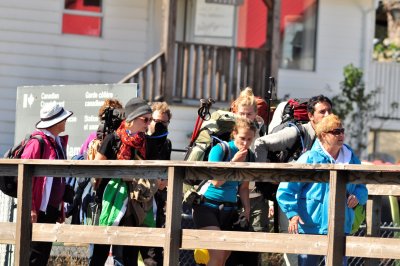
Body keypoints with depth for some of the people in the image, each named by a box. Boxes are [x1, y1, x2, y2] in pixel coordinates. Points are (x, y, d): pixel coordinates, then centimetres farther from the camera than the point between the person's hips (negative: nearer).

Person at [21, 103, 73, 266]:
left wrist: (61, 208, 15)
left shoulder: (59, 142, 14)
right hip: (38, 210, -8)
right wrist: (29, 208, -20)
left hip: (52, 209, 8)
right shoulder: (38, 142, -12)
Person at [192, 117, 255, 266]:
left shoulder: (249, 156, 7)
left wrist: (247, 208, 1)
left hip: (229, 209, 6)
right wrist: (234, 162, -21)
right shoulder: (220, 149, -10)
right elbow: (216, 182, -17)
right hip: (207, 205, -6)